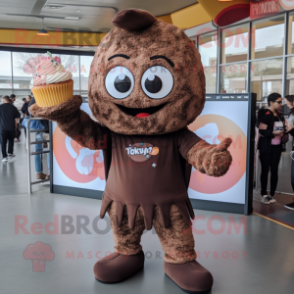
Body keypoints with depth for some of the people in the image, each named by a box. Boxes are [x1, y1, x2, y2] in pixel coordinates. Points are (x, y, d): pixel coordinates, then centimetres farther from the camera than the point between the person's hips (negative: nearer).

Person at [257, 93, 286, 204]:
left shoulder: (280, 115, 10)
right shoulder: (266, 115, -11)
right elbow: (262, 131, -17)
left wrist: (284, 132, 3)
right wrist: (274, 133, -28)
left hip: (277, 147, 6)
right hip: (266, 147, -6)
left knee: (274, 170, 7)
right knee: (265, 170, 3)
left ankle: (272, 194, 16)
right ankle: (264, 195, 12)